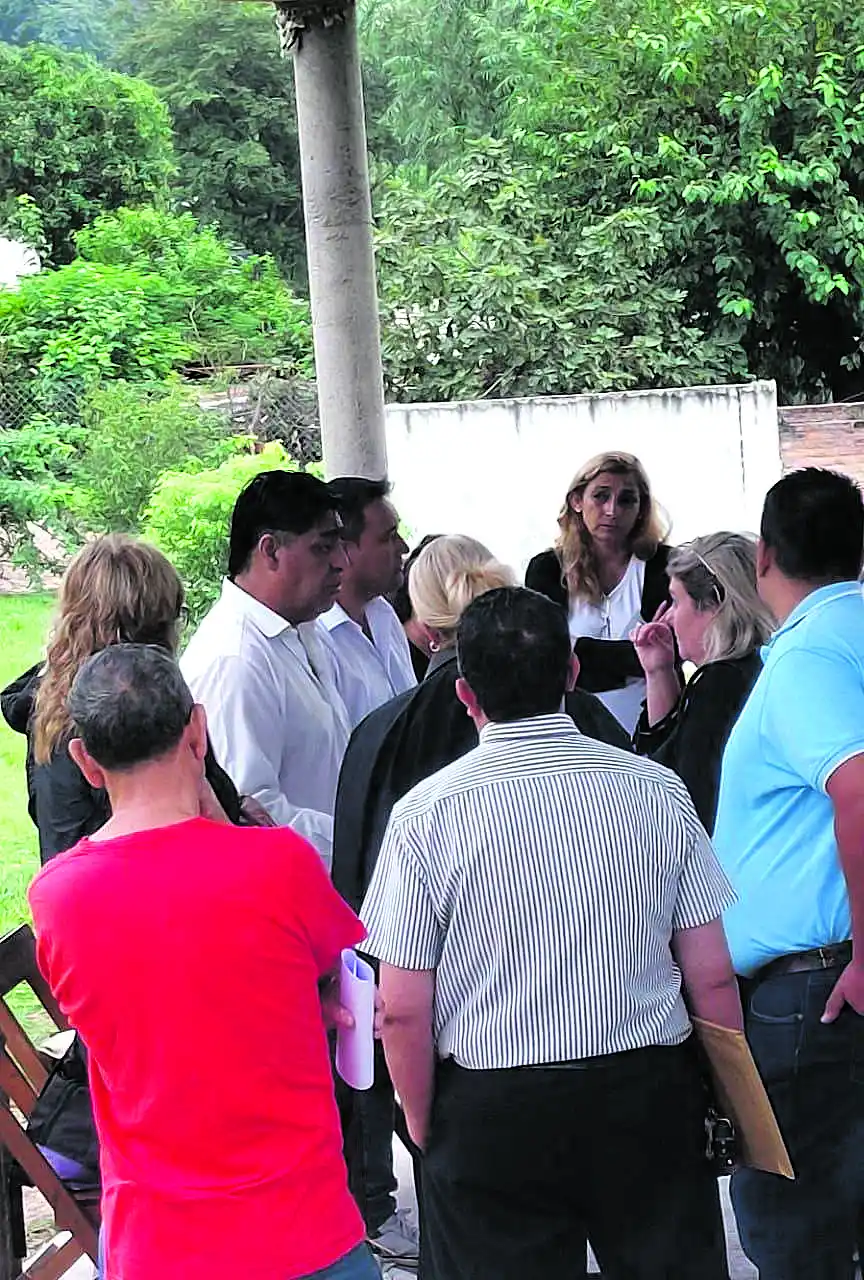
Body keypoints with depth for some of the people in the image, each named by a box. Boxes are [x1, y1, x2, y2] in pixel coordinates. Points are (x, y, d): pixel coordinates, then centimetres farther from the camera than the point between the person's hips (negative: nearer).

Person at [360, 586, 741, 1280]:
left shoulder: (428, 812, -9)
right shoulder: (658, 790, -3)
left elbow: (403, 1009, -8)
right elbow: (712, 976, -1)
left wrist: (423, 1125, 7)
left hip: (491, 1113, -2)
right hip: (650, 1093, 2)